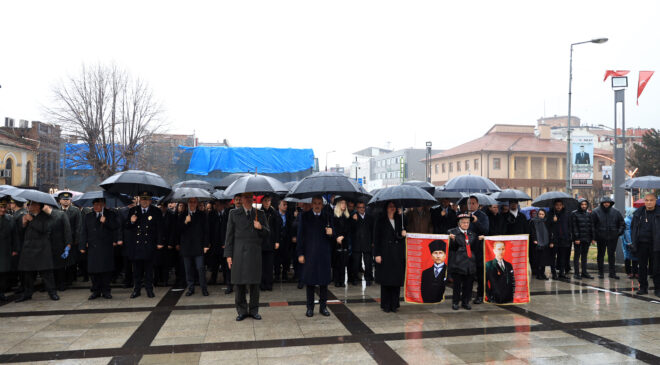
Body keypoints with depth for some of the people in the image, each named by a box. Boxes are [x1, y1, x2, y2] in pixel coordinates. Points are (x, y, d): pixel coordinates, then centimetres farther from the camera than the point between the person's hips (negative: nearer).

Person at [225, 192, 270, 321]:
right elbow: (229, 235, 5)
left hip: (255, 252, 1)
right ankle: (242, 310, 14)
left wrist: (261, 228, -9)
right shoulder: (234, 214, 8)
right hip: (239, 252, -1)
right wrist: (228, 254, 0)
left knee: (254, 282, 4)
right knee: (239, 282, 2)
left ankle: (254, 310, 16)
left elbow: (267, 233, 14)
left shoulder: (260, 215, 11)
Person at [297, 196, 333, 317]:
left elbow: (333, 238, 10)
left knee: (324, 281, 6)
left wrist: (331, 234, -15)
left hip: (324, 253, 1)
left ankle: (323, 306, 18)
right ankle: (310, 307, 15)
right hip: (309, 254, -1)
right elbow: (300, 236, 2)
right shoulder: (304, 216, 2)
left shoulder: (327, 216, 5)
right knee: (310, 281, 4)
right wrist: (300, 253, -3)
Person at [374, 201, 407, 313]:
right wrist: (377, 254, -10)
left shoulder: (399, 220, 13)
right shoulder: (380, 221, 1)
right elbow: (376, 238, -3)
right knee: (386, 280, 0)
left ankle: (394, 304, 11)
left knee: (396, 280, 3)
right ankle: (385, 305, 9)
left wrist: (403, 234, -4)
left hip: (397, 254, 4)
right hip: (385, 253, -3)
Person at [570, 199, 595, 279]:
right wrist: (576, 238, -14)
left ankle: (584, 272, 16)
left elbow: (591, 226, 12)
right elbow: (574, 227, -9)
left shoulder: (589, 214, 11)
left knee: (584, 255, 10)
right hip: (578, 239, -5)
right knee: (577, 255, 0)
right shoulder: (574, 214, -4)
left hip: (587, 239, 5)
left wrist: (592, 238, 7)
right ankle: (576, 273, 3)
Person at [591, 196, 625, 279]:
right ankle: (601, 272, 14)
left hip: (612, 238, 2)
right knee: (601, 255, 6)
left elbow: (622, 224, 14)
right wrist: (594, 235, -6)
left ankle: (612, 273, 12)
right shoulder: (596, 212, -3)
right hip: (601, 238, -2)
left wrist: (619, 232, 4)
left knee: (612, 255, 5)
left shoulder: (615, 212, 4)